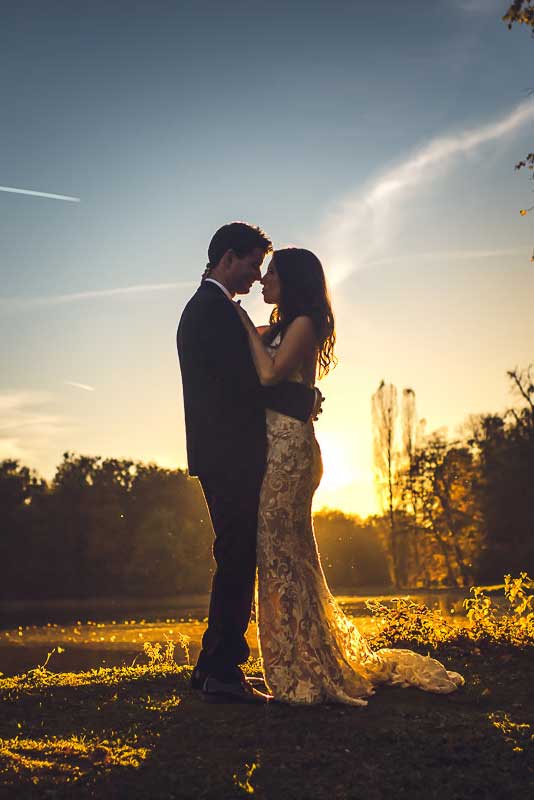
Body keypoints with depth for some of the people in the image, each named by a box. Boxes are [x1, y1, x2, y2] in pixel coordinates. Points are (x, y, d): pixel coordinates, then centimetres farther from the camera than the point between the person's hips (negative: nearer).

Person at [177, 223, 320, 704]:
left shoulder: (205, 307, 21)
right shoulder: (215, 309, -12)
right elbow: (244, 382, -19)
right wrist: (304, 400, -7)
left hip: (223, 456, 11)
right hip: (230, 456, -11)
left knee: (235, 561, 14)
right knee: (237, 561, -7)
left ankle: (214, 666, 20)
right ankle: (222, 672, -2)